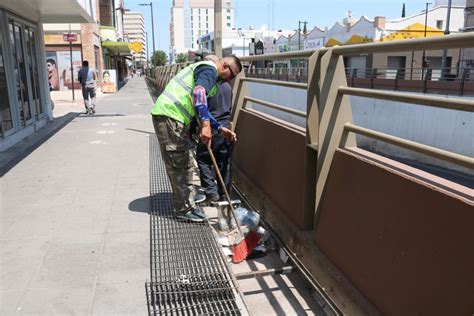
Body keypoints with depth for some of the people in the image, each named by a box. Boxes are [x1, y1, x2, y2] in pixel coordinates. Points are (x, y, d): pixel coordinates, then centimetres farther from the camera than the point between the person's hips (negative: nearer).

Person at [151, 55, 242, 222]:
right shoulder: (210, 69, -7)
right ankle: (185, 209, 6)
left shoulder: (204, 70, 25)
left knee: (187, 164, 15)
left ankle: (188, 202, 26)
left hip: (172, 117, 10)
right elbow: (198, 93, -29)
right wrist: (206, 125, -36)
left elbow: (201, 110, 28)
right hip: (169, 116, -10)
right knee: (179, 165, -3)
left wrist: (219, 128, 22)